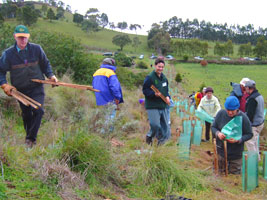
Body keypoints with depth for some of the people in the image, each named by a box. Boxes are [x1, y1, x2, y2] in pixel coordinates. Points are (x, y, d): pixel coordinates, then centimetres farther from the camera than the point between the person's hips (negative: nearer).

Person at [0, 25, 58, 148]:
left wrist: (51, 76, -2)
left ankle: (30, 138, -9)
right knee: (26, 115, 11)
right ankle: (30, 140, 31)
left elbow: (45, 64, 11)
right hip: (20, 90, 1)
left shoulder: (36, 49, -3)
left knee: (38, 110, -19)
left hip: (37, 88, -1)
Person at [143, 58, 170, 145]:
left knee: (165, 125, 8)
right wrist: (154, 94, -25)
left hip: (163, 106, 7)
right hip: (152, 106, -7)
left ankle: (162, 141, 22)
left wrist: (167, 97, 2)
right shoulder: (149, 77, -8)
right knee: (155, 125, -13)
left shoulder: (164, 78, 13)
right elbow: (145, 91, -9)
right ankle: (149, 136, 16)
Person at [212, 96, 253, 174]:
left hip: (236, 153, -2)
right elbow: (213, 127, 0)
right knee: (221, 172, 19)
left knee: (234, 173, 11)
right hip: (222, 150, 2)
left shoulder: (243, 117, -15)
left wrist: (238, 140, -25)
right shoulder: (221, 113, -8)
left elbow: (249, 134, -9)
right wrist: (218, 133, -21)